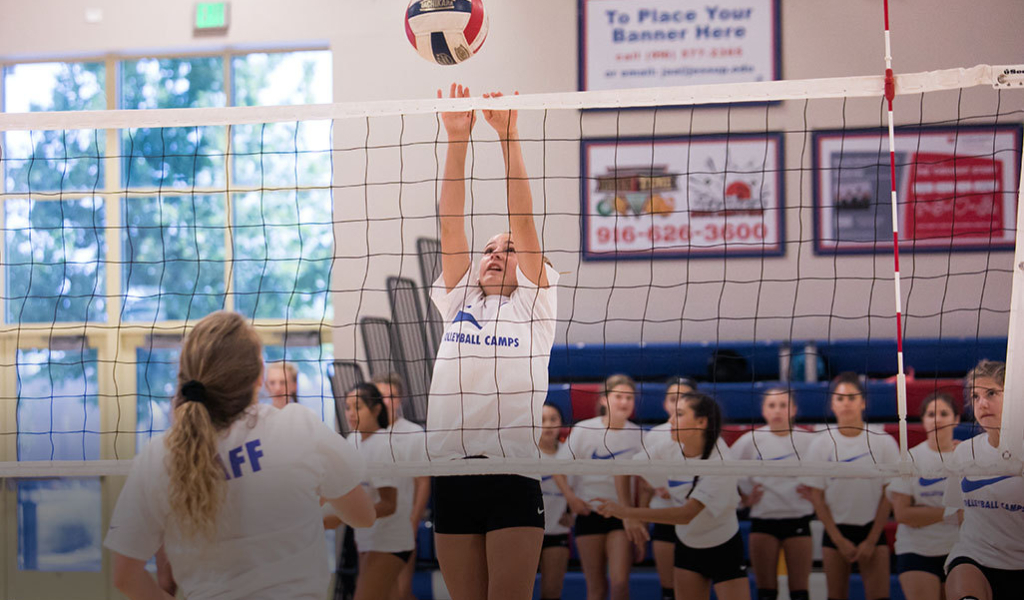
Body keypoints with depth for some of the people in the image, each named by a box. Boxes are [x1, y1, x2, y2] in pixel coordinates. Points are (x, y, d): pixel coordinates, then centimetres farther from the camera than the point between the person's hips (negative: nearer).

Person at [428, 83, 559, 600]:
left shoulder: (533, 304, 11)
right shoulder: (457, 302, 19)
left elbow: (522, 219, 3)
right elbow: (450, 222, 11)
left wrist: (508, 135, -3)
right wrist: (456, 139, 4)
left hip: (513, 474, -3)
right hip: (450, 474, 3)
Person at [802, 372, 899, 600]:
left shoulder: (883, 442, -3)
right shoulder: (821, 444, -1)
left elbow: (888, 496, -1)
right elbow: (817, 498, 1)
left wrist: (871, 540, -5)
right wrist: (839, 541, -5)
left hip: (873, 529, -1)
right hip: (836, 530, 1)